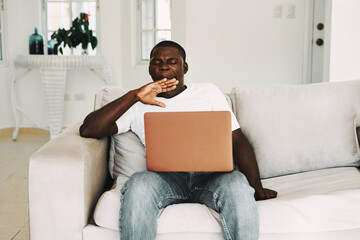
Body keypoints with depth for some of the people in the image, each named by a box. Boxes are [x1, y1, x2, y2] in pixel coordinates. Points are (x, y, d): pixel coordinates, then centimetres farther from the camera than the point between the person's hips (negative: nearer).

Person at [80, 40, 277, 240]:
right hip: (165, 176, 0)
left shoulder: (208, 92, 21)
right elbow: (88, 130, 6)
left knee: (237, 184, -35)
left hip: (210, 174, 1)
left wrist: (257, 188, -1)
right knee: (138, 184, -35)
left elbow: (238, 141, 13)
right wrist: (134, 96, -2)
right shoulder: (139, 105, 19)